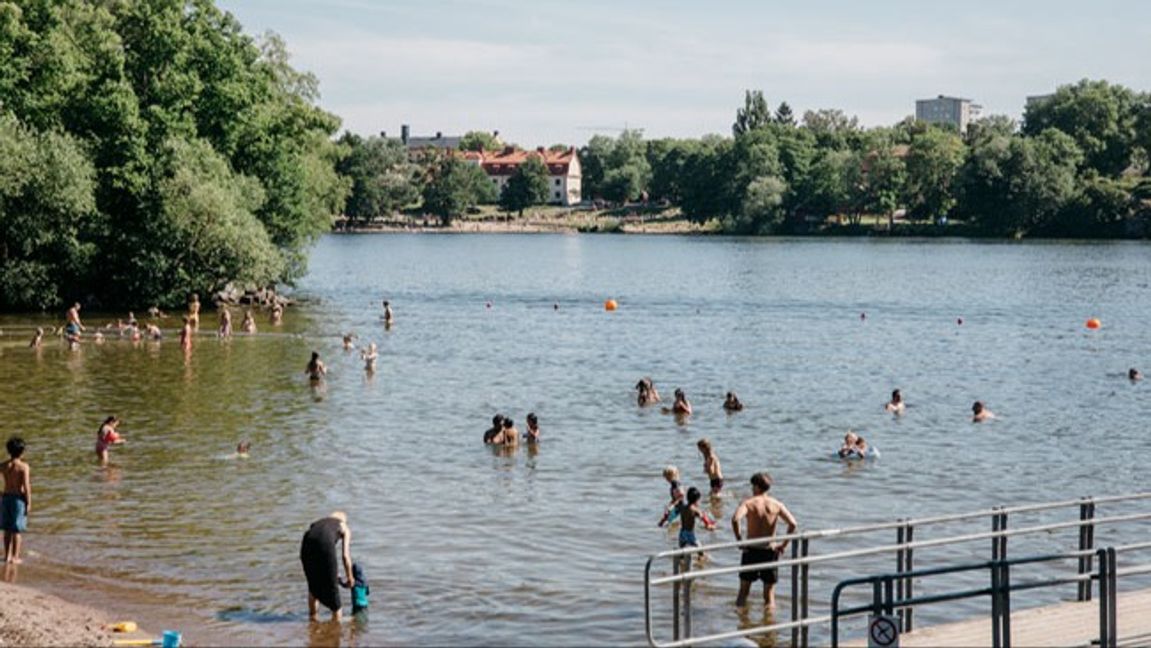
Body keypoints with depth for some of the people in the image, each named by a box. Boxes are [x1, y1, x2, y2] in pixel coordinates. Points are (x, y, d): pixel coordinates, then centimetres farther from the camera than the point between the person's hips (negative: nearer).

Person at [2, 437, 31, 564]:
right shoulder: (23, 466, -15)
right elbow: (26, 486, -16)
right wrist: (29, 503, -10)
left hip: (6, 497, 4)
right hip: (19, 498, -4)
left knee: (7, 529, 15)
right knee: (16, 530, 3)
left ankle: (7, 555, 22)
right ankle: (15, 557, 6)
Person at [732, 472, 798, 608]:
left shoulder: (748, 503, -6)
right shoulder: (776, 504, 0)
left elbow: (735, 519, -25)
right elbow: (793, 524, -11)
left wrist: (739, 540, -14)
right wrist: (784, 544, -2)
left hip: (751, 550, -1)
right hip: (770, 550, 1)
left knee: (744, 589, 14)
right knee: (769, 591, 13)